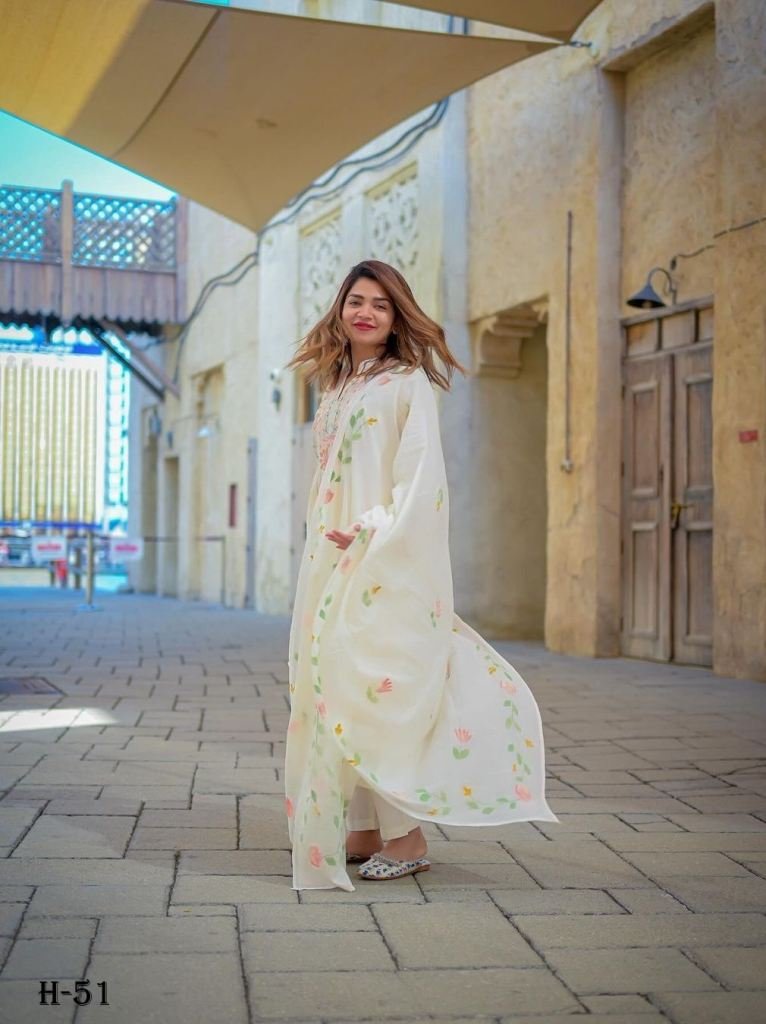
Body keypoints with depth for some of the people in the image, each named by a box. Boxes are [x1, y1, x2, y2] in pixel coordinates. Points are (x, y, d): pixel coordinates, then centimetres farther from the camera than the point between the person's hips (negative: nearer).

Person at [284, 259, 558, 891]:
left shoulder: (409, 383, -3)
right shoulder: (335, 389, 18)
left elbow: (422, 473, -12)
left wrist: (375, 532, -20)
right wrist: (328, 542, 8)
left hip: (389, 559, -7)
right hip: (331, 558, 7)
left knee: (379, 684, -8)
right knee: (333, 685, 6)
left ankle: (406, 836, 1)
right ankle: (364, 830, 15)